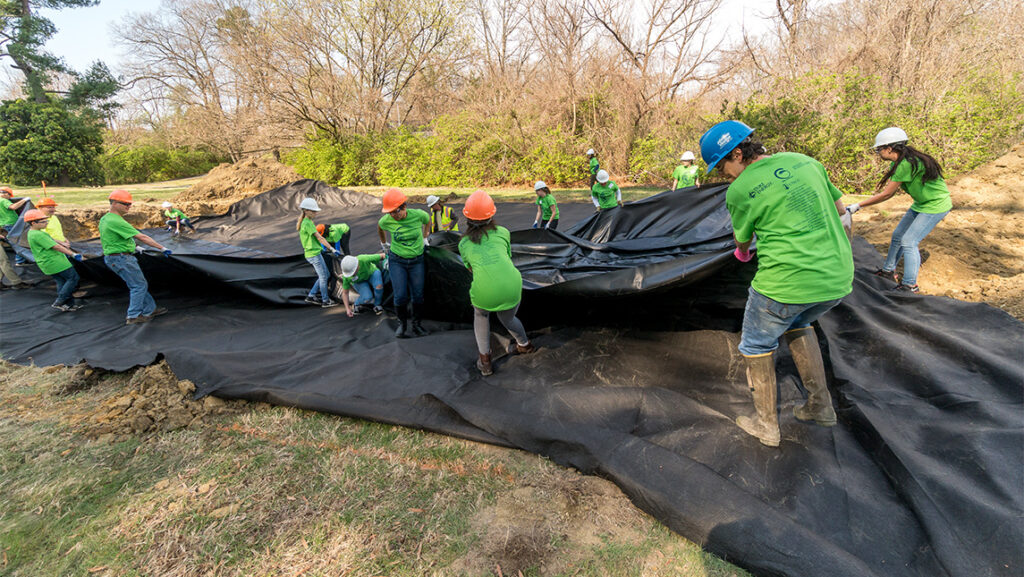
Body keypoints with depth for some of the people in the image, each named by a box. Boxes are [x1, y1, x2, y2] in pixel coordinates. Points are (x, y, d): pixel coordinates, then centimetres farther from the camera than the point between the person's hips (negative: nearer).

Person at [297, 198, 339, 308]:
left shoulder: (304, 221, 14)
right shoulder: (307, 223, -17)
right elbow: (319, 238, -18)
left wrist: (324, 247, 19)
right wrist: (331, 248, -16)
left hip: (310, 253, 10)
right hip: (314, 254, -10)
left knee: (325, 276, 15)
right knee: (324, 277, -1)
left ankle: (311, 296, 21)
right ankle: (326, 301, 8)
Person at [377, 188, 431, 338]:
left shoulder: (418, 215, -15)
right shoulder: (386, 221, -12)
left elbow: (428, 220, 9)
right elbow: (379, 227, 13)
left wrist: (424, 237, 14)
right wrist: (384, 244, 21)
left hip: (417, 261, 0)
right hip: (397, 261, 0)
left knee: (418, 295, 2)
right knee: (400, 296, -7)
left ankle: (417, 324, 21)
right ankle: (402, 323, 18)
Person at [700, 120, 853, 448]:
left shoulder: (740, 190, -11)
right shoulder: (805, 161, 8)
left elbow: (743, 242, 5)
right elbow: (839, 208, 18)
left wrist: (742, 251, 27)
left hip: (787, 282, -7)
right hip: (838, 279, 7)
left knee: (757, 345, 16)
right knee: (797, 323, 33)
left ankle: (766, 425, 27)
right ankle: (820, 405, 35)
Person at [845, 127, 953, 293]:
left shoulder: (906, 164, -29)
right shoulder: (898, 162, 0)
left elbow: (886, 194, -26)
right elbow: (890, 191, 3)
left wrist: (857, 206, -22)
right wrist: (859, 205, -5)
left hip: (936, 205, -9)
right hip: (921, 204, 9)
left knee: (908, 241, -11)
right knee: (897, 235, 14)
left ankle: (910, 285, -1)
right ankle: (888, 270, 30)